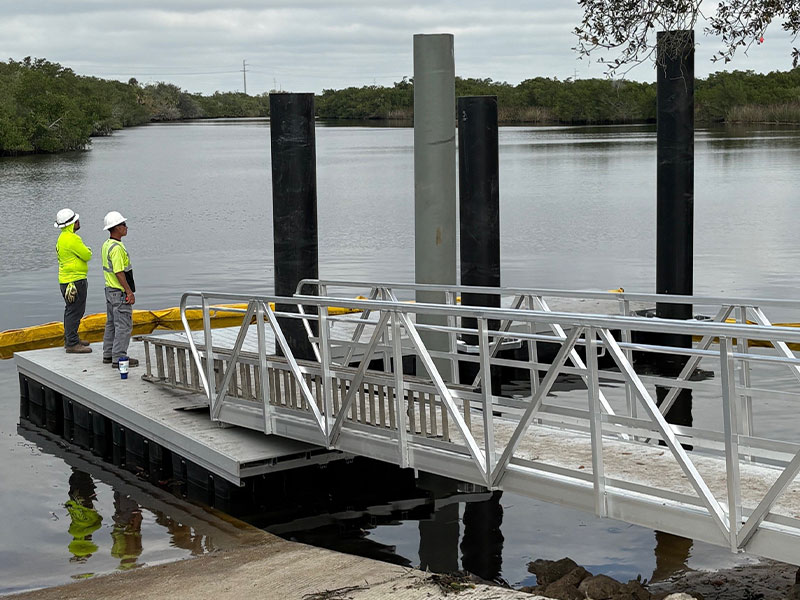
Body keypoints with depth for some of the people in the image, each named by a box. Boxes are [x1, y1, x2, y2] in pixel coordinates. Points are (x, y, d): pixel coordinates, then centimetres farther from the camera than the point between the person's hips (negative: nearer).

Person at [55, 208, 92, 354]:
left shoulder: (62, 238, 14)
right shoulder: (72, 239, -19)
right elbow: (87, 256, -15)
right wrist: (88, 249, 4)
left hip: (65, 279, 11)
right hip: (75, 280, -11)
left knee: (71, 310, 19)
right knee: (75, 312, -9)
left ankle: (69, 339, 29)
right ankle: (72, 344, -8)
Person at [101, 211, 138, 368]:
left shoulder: (106, 245, 11)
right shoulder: (117, 248, -21)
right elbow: (119, 272, -24)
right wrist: (129, 292, -20)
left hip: (110, 289, 10)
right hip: (120, 292, -10)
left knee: (112, 323, 17)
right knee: (124, 325, -6)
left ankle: (108, 354, 23)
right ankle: (119, 358, -6)